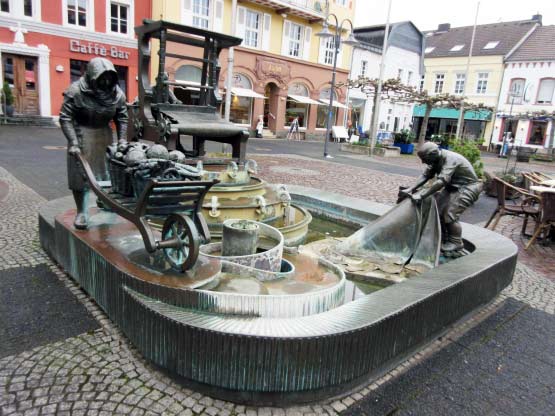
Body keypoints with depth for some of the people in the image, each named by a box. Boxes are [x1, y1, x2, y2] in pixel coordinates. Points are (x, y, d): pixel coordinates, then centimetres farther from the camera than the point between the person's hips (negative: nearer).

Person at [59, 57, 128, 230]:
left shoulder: (117, 93, -5)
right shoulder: (76, 91, -17)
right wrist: (73, 142, -23)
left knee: (108, 170, 9)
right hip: (81, 134, -3)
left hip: (104, 134, 4)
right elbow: (65, 118, -16)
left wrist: (122, 140, -6)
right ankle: (82, 212, 9)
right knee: (80, 174, -1)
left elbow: (122, 119, 3)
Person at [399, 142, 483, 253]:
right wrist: (410, 189, -18)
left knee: (450, 214, -16)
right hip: (453, 186, 9)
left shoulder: (450, 159, -31)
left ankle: (456, 243, 1)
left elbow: (441, 181, -41)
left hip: (468, 187, -9)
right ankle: (442, 238, 17)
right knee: (437, 209, 3)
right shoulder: (435, 160, -4)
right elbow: (426, 175, -6)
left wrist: (421, 195, -45)